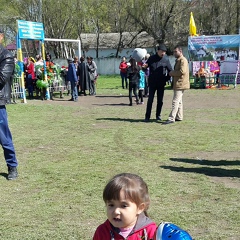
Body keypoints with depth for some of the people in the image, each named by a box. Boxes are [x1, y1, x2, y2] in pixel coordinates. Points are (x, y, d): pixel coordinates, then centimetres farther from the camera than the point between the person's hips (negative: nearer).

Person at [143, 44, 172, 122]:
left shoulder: (166, 59, -1)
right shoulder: (151, 58, -2)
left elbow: (170, 70, 6)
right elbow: (146, 66, 5)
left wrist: (167, 79, -2)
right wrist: (144, 66, -17)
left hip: (161, 83, 1)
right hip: (152, 83, -1)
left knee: (160, 100, 6)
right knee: (150, 100, 0)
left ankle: (158, 116, 17)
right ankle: (147, 116, 7)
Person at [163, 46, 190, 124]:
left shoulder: (183, 60, -14)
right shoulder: (178, 60, 20)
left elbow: (182, 71, -25)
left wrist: (172, 73, -14)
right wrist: (172, 73, 12)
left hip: (180, 84, -11)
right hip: (178, 84, 11)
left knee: (175, 101, -13)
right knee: (179, 101, 15)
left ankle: (171, 118, -15)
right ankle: (179, 117, 22)